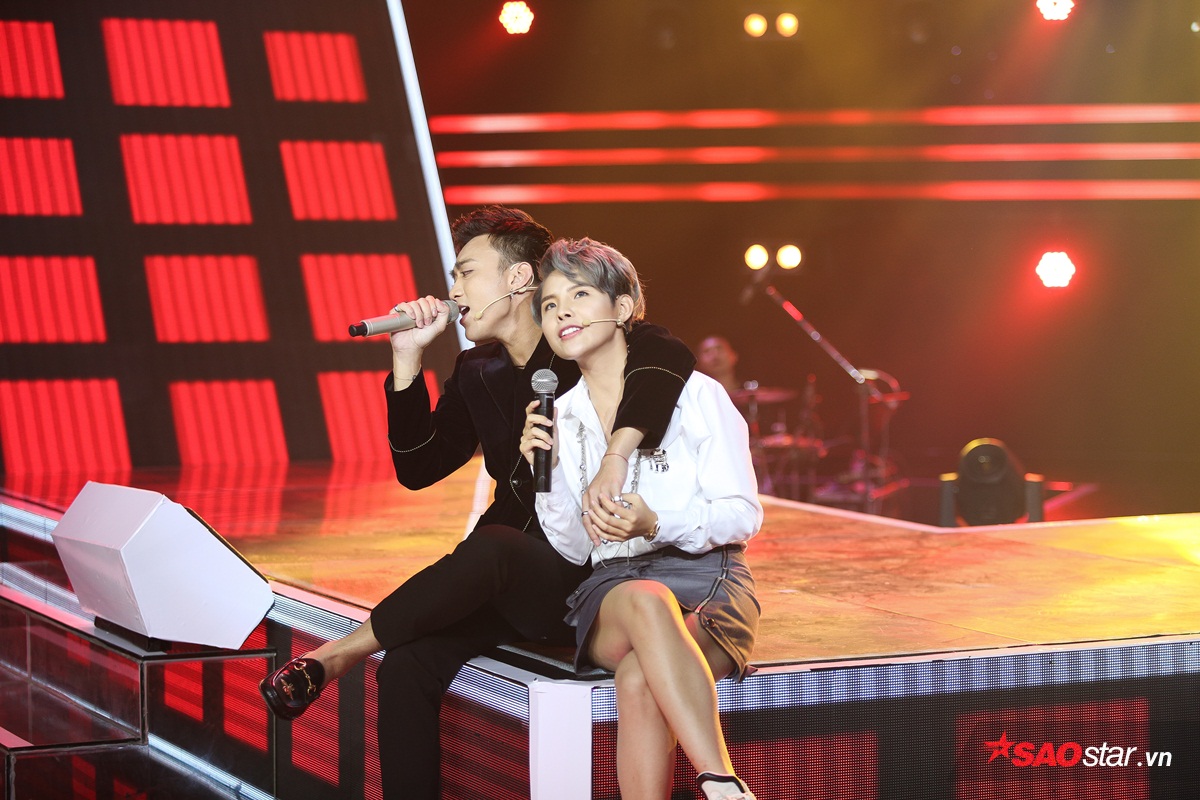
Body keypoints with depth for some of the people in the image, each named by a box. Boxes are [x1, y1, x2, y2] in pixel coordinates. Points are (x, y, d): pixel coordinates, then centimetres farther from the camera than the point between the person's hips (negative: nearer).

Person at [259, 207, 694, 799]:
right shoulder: (477, 373, 14)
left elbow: (668, 356, -26)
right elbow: (418, 469, 9)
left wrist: (616, 454, -41)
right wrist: (408, 358, 0)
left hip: (585, 579, -6)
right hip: (509, 586, 6)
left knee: (491, 545, -37)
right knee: (406, 667, -22)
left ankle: (336, 654, -23)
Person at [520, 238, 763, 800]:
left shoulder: (694, 394, 2)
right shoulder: (560, 418, 15)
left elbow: (745, 515, -2)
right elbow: (574, 548, 14)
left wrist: (657, 524, -20)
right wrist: (547, 474, -4)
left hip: (708, 579, -2)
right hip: (612, 587, 2)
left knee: (638, 679, -38)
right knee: (645, 602, -39)